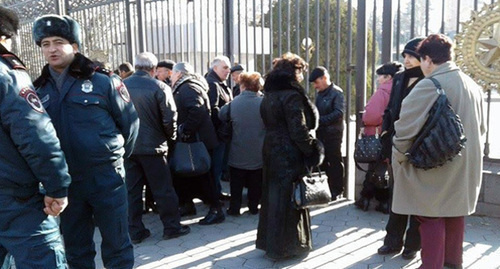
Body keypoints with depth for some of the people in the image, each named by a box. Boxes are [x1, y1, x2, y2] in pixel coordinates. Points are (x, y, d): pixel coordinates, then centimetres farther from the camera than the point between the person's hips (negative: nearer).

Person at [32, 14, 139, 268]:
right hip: (65, 181, 4)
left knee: (116, 243, 7)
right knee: (75, 247, 17)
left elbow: (130, 121, 0)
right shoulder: (40, 89, 6)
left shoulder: (103, 81, -6)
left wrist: (117, 154, 5)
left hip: (106, 178, -4)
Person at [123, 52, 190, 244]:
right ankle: (171, 227, 17)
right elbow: (170, 118, -13)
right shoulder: (159, 87, -12)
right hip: (152, 147, -4)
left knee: (132, 190, 11)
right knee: (163, 189, 7)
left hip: (128, 146, 4)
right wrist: (170, 138, 5)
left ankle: (135, 231, 18)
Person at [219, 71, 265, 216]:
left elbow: (222, 115, 2)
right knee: (255, 182, 15)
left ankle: (234, 208, 16)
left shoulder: (234, 102, -10)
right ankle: (253, 207, 22)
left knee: (236, 182, 13)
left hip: (238, 151, 0)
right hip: (258, 152, 0)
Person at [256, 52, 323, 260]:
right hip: (290, 154, -8)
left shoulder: (269, 95, 9)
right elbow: (299, 130, -21)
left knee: (274, 196, 16)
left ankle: (270, 241, 27)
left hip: (272, 150, 8)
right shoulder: (292, 95, -17)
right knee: (290, 198, 3)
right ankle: (285, 246, 14)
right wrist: (312, 151, -9)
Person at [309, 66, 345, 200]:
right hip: (321, 133, 8)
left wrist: (320, 120, -19)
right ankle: (326, 189, 24)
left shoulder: (336, 92, -9)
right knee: (323, 162, 13)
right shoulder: (320, 94, 15)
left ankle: (337, 191, 12)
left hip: (333, 133, -8)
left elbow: (339, 113, -18)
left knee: (335, 163, 1)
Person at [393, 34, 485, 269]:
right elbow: (481, 127, 16)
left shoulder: (428, 85, -17)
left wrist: (398, 156, -6)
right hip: (465, 164, 7)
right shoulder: (473, 86, 7)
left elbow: (405, 127, -19)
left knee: (431, 217, 3)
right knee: (454, 214, 18)